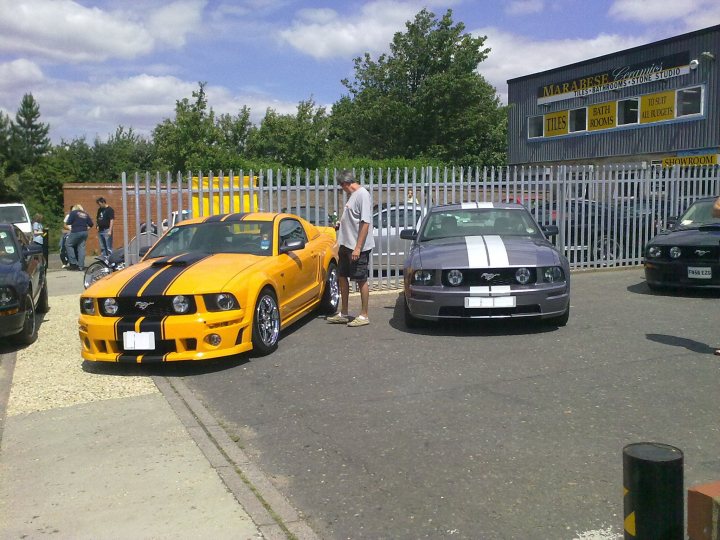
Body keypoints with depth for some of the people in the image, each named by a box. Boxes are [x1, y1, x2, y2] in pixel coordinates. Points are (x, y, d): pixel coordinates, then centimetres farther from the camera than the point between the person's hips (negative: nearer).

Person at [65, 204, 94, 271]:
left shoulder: (73, 212, 2)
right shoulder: (85, 214, 17)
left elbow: (68, 222, -7)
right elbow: (91, 224, 12)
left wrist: (71, 227, 12)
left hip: (76, 232, -5)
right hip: (84, 232, 5)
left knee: (68, 244, 9)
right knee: (81, 248, 6)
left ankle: (73, 262, 0)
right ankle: (81, 266, 4)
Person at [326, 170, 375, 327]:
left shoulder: (363, 195, -16)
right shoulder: (353, 195, 14)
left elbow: (365, 222, -22)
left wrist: (358, 248, -24)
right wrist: (341, 225, 13)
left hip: (358, 248, -10)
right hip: (346, 245, 10)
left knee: (361, 280, -1)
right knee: (342, 277, 13)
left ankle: (364, 316, 9)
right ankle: (343, 314, 23)